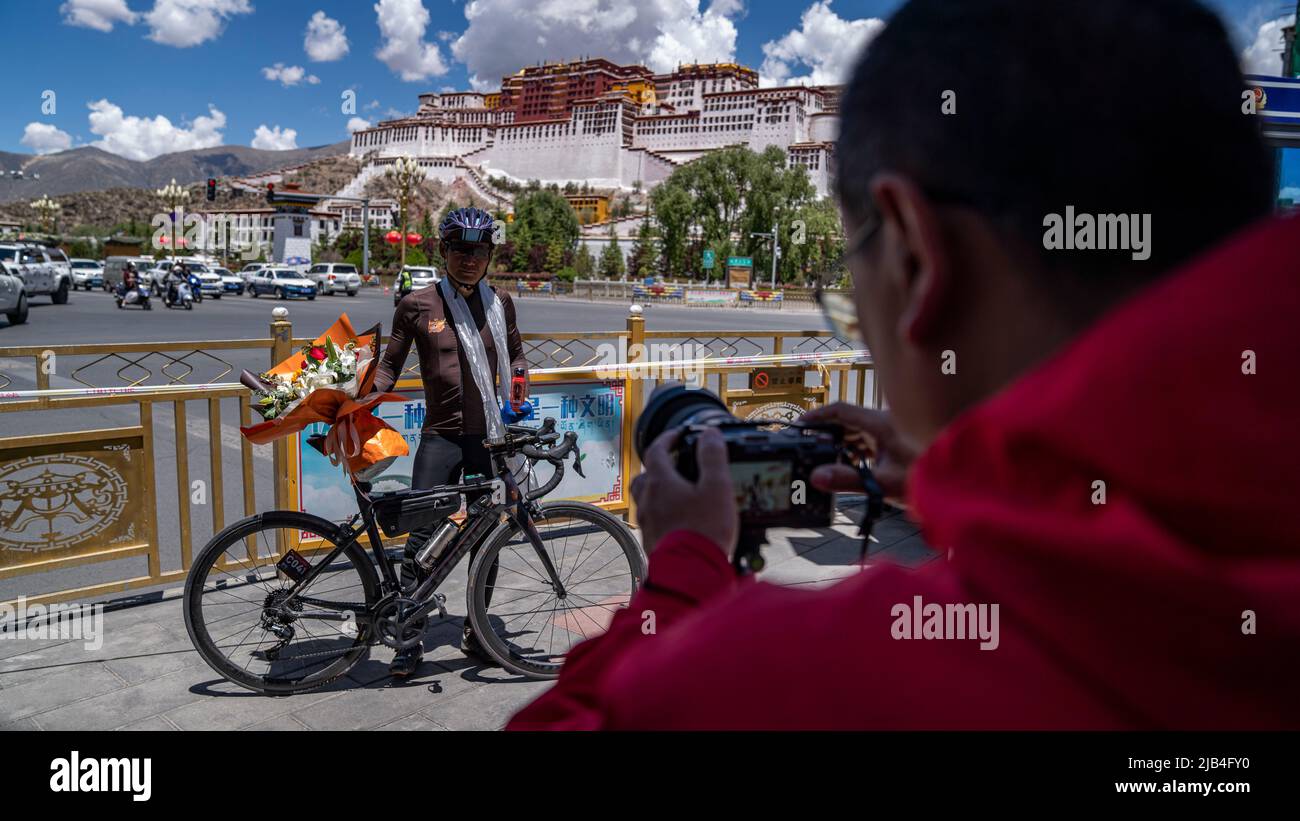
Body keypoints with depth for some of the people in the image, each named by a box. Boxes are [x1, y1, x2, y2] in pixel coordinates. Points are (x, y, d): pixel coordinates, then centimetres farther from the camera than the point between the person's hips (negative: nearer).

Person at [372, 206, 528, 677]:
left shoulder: (500, 303, 7)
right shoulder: (417, 305, -2)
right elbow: (390, 365, 5)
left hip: (490, 436, 3)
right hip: (440, 436, -3)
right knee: (422, 536, -5)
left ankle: (476, 632, 24)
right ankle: (409, 639, 7)